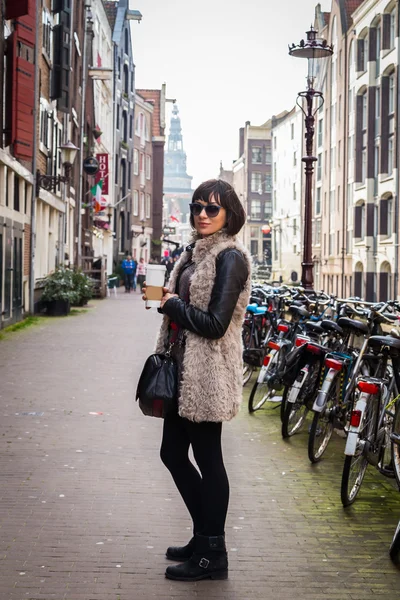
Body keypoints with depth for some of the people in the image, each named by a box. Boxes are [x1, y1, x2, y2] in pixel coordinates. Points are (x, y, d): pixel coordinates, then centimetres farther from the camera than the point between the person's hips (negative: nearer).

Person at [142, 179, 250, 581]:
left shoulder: (229, 257, -13)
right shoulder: (195, 253, 15)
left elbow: (214, 324, -20)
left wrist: (173, 304, -10)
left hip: (207, 374, -9)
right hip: (183, 370, 10)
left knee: (207, 459, -1)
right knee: (172, 453, 15)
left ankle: (212, 555, 11)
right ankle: (204, 537, 29)